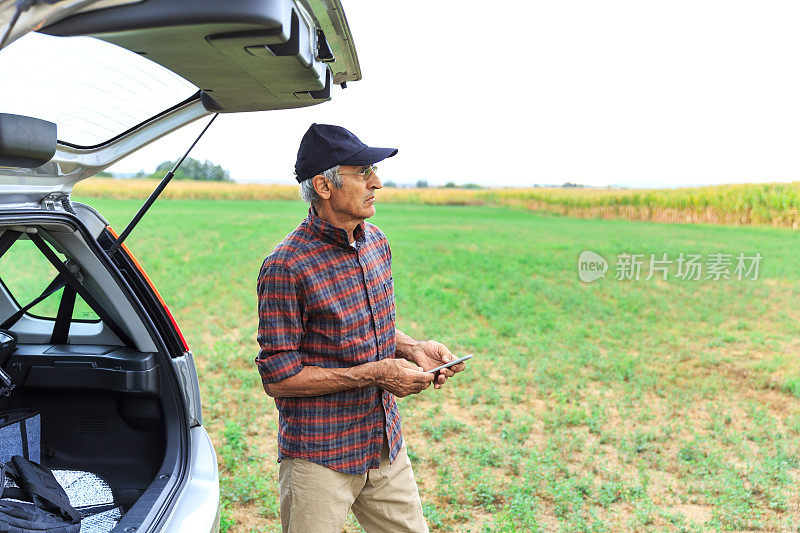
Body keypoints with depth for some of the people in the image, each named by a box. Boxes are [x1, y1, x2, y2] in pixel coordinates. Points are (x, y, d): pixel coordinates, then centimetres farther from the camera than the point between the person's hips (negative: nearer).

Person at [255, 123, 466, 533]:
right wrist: (373, 374, -22)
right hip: (319, 458, -6)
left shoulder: (376, 241, 4)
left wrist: (412, 349, -3)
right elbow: (278, 377, -18)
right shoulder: (286, 268, -20)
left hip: (386, 447, 7)